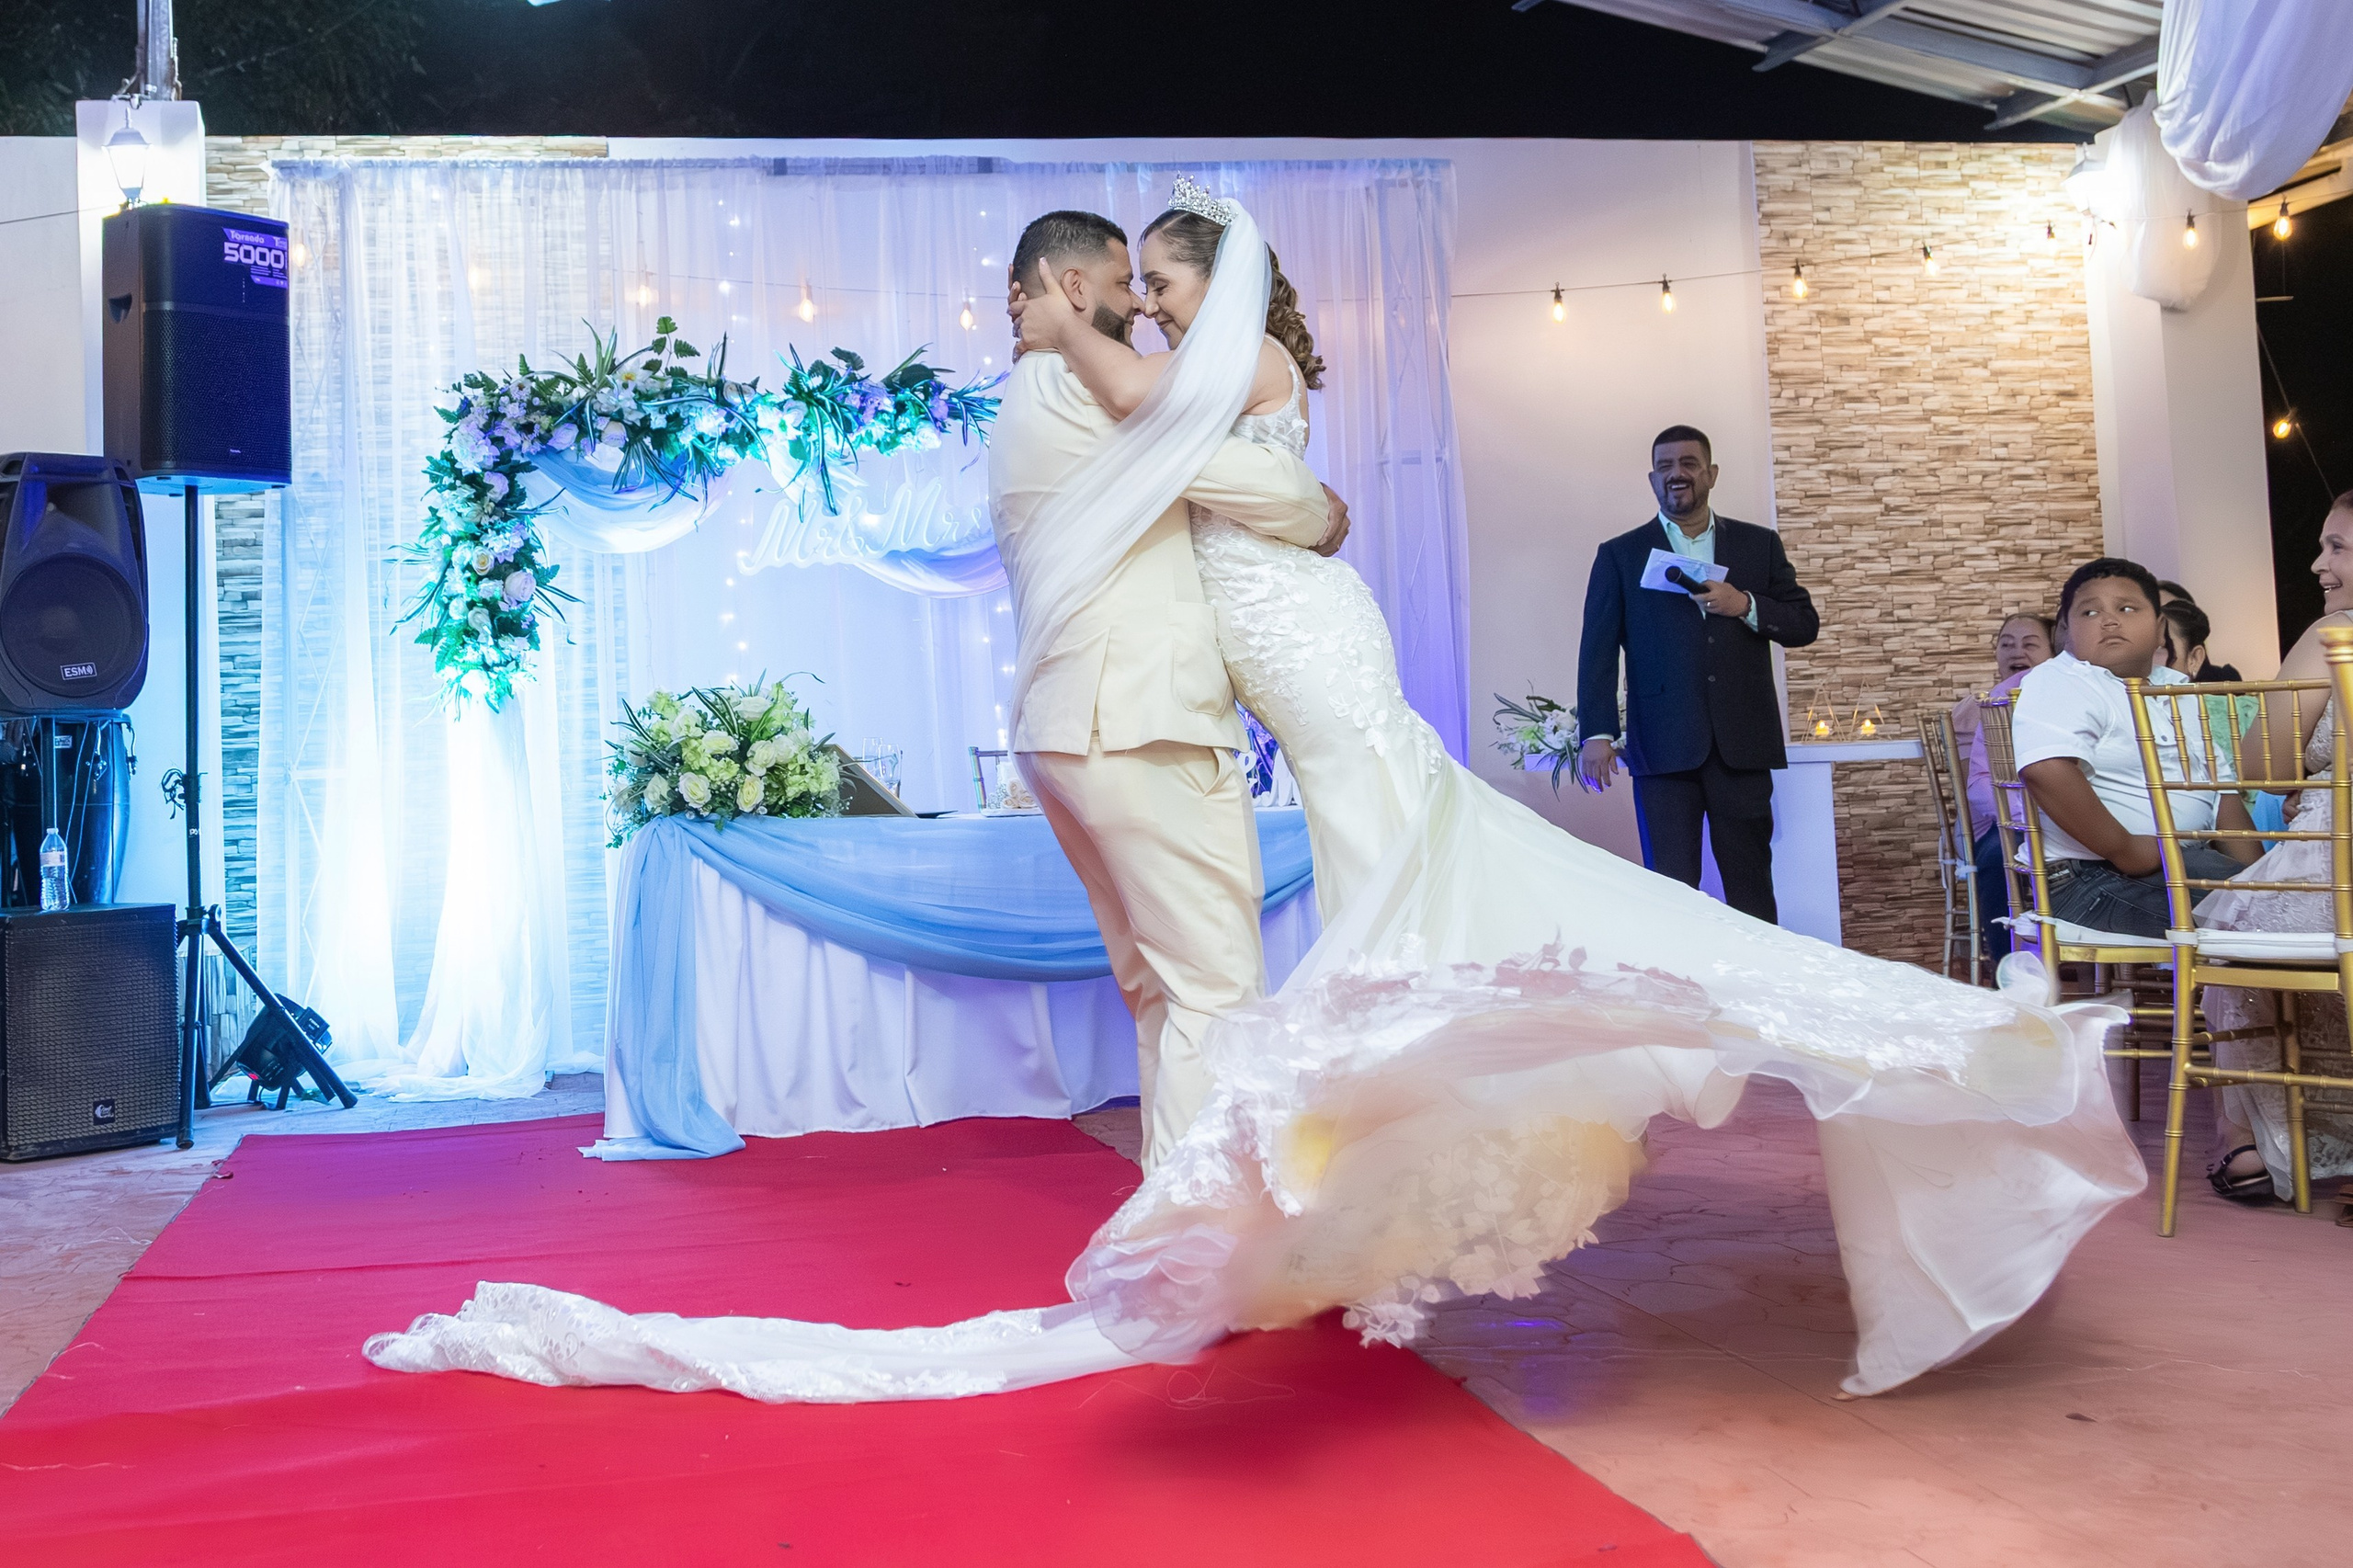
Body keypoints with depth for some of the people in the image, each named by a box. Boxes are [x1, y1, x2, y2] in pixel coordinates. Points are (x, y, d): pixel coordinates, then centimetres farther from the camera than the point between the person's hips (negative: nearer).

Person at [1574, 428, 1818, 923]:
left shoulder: (1760, 545, 14)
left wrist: (1746, 605, -8)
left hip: (1743, 744, 1)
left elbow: (1805, 623, 11)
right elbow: (1597, 651, 2)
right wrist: (1597, 733, -8)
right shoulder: (1620, 556, 9)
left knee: (1752, 890, 3)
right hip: (1664, 746, -1)